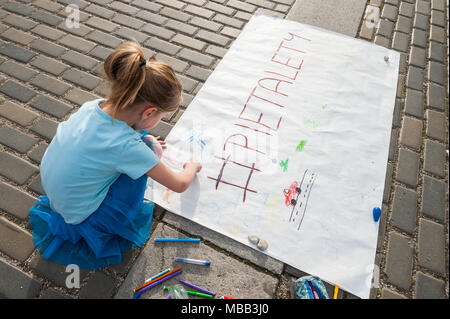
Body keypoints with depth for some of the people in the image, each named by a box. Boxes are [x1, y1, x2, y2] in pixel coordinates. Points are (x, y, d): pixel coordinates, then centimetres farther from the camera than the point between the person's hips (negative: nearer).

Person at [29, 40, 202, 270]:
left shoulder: (92, 105, -15)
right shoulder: (128, 147, -34)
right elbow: (180, 185, -19)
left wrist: (143, 141, 8)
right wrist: (192, 167, 2)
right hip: (79, 215, -7)